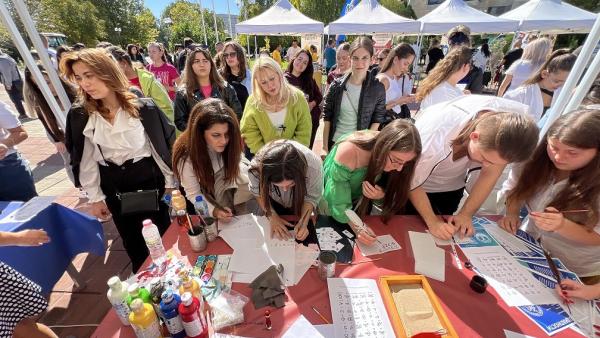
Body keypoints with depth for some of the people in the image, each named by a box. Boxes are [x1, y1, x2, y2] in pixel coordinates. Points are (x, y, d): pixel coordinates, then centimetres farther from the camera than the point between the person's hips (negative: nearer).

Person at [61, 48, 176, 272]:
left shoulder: (144, 108, -12)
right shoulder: (78, 116, -4)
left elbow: (165, 146, -7)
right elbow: (85, 161, 2)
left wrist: (170, 183, -4)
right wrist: (95, 198, 4)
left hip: (151, 181, -2)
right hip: (114, 188, 3)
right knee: (133, 243, 19)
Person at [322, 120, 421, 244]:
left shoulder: (390, 158, -22)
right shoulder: (348, 152, -37)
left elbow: (392, 198, -10)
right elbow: (338, 202, -32)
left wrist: (381, 197, -31)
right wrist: (356, 227, -46)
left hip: (361, 206, 4)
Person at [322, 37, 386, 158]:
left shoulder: (378, 88, -6)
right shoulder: (336, 85, -6)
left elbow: (377, 120, 0)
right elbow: (327, 117, -3)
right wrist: (325, 147, -7)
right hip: (335, 142, 1)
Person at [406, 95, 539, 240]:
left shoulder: (516, 120, -28)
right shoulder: (436, 140, -42)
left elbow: (491, 172, -15)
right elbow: (412, 183, -24)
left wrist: (466, 214, -16)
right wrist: (432, 221, -23)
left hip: (453, 184, 4)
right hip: (421, 185, -3)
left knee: (442, 237, 18)